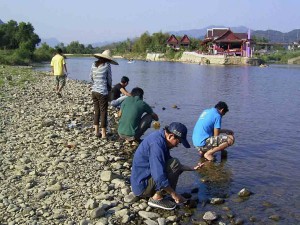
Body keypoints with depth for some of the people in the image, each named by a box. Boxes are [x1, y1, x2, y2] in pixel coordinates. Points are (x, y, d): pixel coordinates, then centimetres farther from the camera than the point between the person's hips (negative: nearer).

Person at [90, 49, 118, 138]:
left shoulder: (94, 64, 4)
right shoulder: (107, 65, -8)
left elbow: (91, 77, 10)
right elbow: (109, 79, 0)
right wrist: (109, 88, 16)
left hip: (94, 91, 5)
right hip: (103, 92, -5)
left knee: (97, 111, 15)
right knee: (103, 112, 2)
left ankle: (96, 131, 17)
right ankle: (103, 134, 5)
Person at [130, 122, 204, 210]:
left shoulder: (161, 138, 5)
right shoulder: (157, 143, -25)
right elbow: (159, 176, -30)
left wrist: (192, 168, 13)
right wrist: (174, 194, -20)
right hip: (142, 186, -10)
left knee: (175, 167, 17)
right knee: (174, 164, -18)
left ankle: (154, 193, 9)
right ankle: (157, 198, -10)